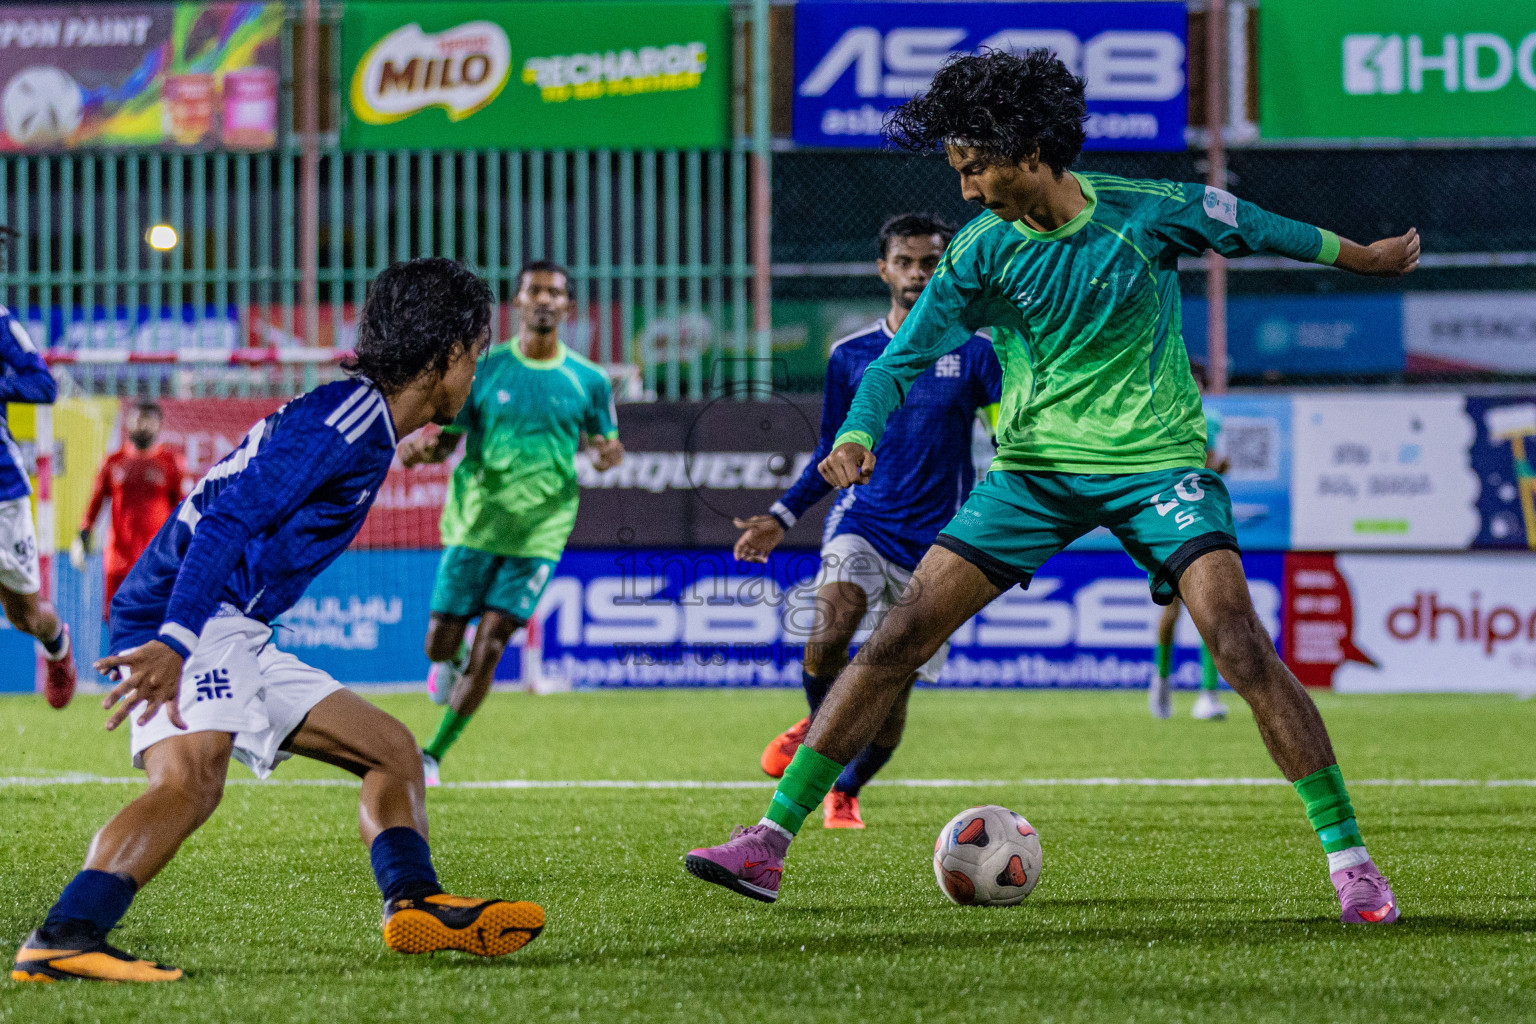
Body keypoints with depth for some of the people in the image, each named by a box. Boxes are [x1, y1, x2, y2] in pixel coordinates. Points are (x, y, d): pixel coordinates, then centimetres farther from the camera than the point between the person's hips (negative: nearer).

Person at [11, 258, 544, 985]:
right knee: (191, 777, -33)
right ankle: (62, 941, -44)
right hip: (184, 625, -11)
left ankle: (414, 905, 7)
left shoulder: (366, 424, 20)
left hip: (235, 639, 11)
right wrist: (173, 643, -30)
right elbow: (226, 520, -21)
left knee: (390, 748, 16)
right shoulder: (344, 419, -11)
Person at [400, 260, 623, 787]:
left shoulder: (589, 381, 2)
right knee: (440, 641, 0)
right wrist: (421, 447, -20)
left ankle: (434, 754, 5)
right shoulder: (483, 369, 0)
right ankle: (451, 661, 39)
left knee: (489, 647, -8)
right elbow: (448, 439, 3)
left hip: (537, 533, 0)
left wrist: (606, 453, -12)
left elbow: (603, 444, 13)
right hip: (475, 525, 0)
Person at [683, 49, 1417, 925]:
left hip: (1155, 458, -2)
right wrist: (858, 434, -28)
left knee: (1239, 645, -20)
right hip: (1037, 467, 2)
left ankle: (1348, 856, -11)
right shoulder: (983, 253, -5)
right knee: (898, 638, -6)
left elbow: (1255, 230, 8)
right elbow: (907, 354, -7)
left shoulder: (1148, 213, -9)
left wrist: (1366, 258, 22)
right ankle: (770, 842, -2)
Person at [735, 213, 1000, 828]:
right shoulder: (851, 356, 7)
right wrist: (781, 517, 7)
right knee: (833, 622, -30)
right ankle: (816, 724, 1)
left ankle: (845, 792, 26)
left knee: (892, 691, -1)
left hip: (935, 539, -1)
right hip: (862, 519, 1)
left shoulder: (974, 353, 1)